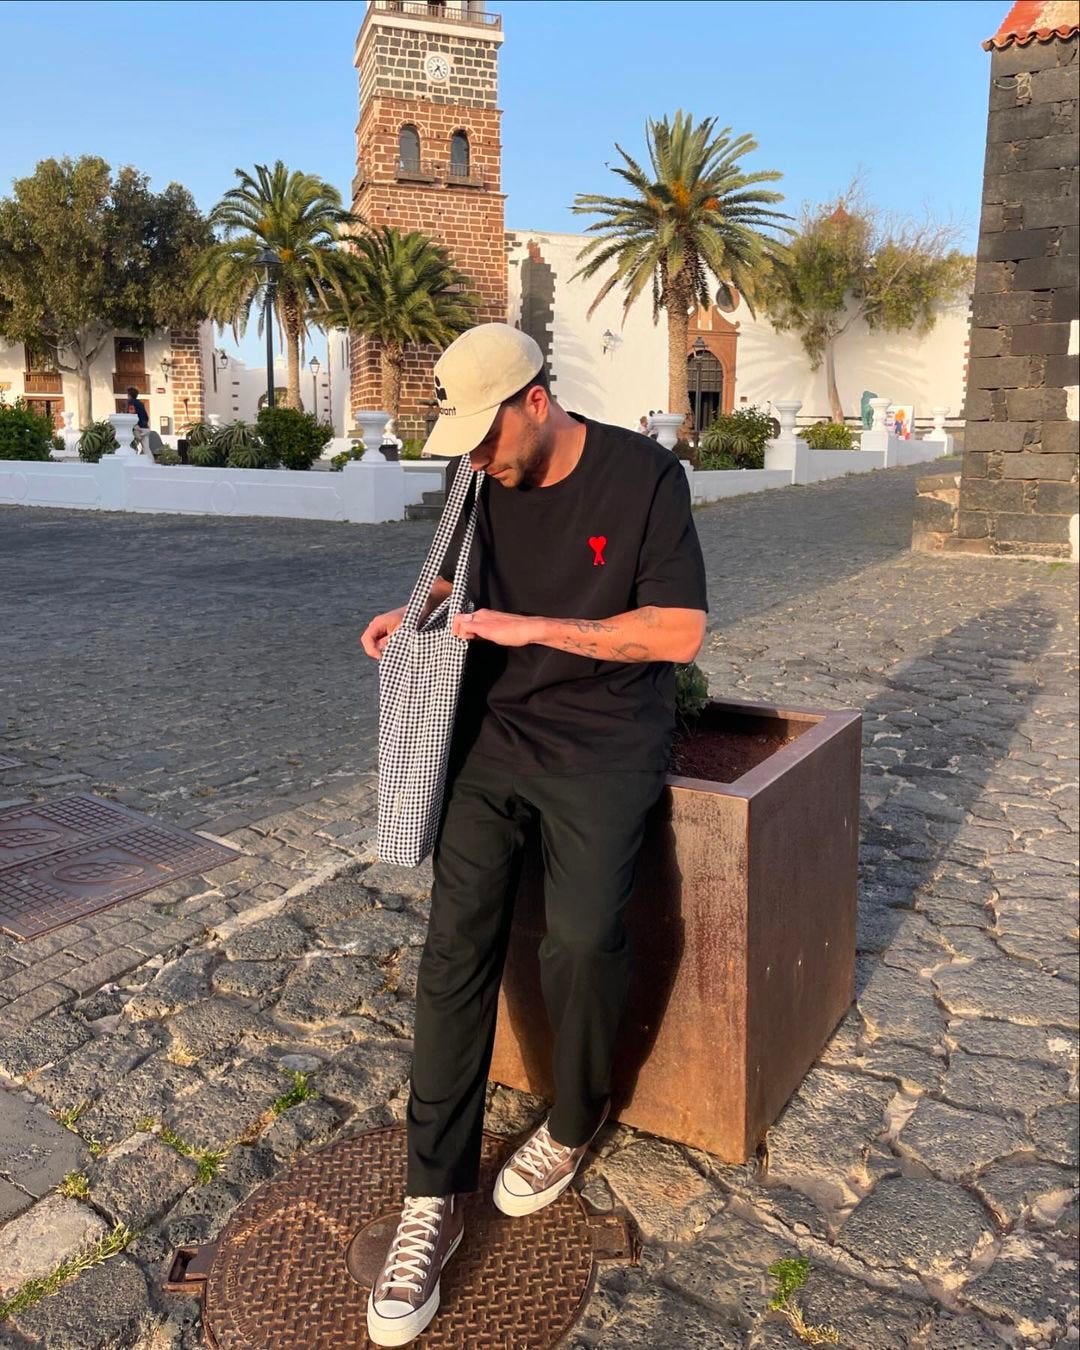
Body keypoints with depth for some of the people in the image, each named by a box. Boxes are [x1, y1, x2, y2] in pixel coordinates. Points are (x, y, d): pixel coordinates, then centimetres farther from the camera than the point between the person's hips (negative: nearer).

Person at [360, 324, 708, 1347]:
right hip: (493, 728, 4)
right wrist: (419, 611, 3)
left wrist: (537, 627, -18)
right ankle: (432, 1200, 2)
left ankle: (572, 1125, 17)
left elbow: (680, 631, -12)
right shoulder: (486, 481, 7)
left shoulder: (644, 477, -8)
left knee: (583, 938, -15)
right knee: (456, 937, -9)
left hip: (604, 744, -3)